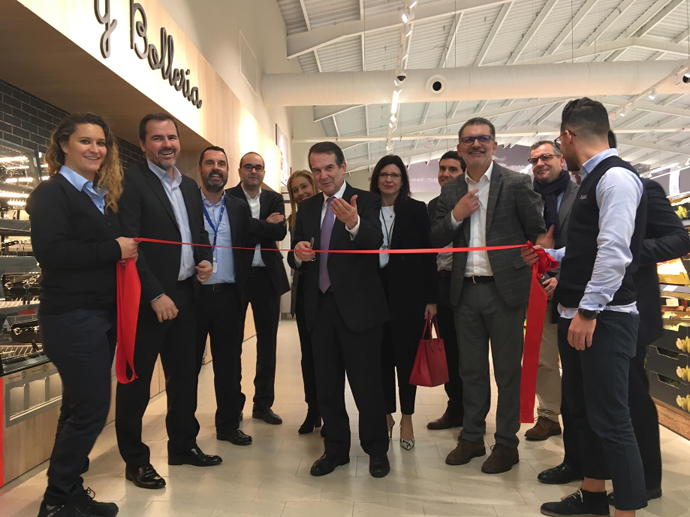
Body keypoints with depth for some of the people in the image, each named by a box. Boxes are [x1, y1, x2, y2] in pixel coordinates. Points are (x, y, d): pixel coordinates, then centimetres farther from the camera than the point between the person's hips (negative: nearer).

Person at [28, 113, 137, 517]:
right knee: (92, 408, -4)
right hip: (72, 317, -8)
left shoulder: (104, 196, 16)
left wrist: (127, 252, -3)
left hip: (104, 315, 8)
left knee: (81, 407, 15)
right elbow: (50, 252, -22)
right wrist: (114, 249, -18)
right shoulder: (53, 193, -8)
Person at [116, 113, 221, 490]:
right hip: (146, 300, -7)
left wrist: (205, 260, 0)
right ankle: (135, 460, 22)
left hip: (183, 296, 7)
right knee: (137, 382, 6)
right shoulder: (131, 181, -9)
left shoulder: (190, 186, 13)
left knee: (185, 375, 16)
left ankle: (183, 445, 33)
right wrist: (155, 295, -19)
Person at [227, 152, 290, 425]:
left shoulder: (274, 199, 9)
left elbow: (281, 231, -7)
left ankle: (263, 403, 23)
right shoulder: (227, 197, -1)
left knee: (267, 341, 9)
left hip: (267, 277, 3)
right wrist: (265, 226, -13)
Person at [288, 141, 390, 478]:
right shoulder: (307, 208, 11)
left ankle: (376, 450, 26)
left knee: (367, 384, 5)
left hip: (358, 307, -5)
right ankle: (335, 449, 32)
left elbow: (375, 242, -24)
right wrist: (298, 253, -14)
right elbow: (295, 260, 10)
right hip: (320, 307, 5)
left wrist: (353, 223, -45)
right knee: (327, 386, 15)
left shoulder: (365, 201, -5)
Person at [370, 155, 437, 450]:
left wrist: (431, 298, -5)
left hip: (408, 293, -1)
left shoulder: (416, 210, 1)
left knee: (407, 356, 6)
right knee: (381, 355, 9)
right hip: (375, 292, 2)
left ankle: (406, 418, 20)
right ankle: (386, 414, 25)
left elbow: (428, 254, -1)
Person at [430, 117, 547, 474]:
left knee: (507, 370, 7)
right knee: (471, 370, 15)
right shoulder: (451, 191, 10)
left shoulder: (516, 184, -4)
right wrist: (456, 215, -10)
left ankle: (506, 443, 22)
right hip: (466, 291, 5)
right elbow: (436, 240, 5)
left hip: (505, 288, -4)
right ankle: (472, 437, 30)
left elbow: (540, 233, -3)